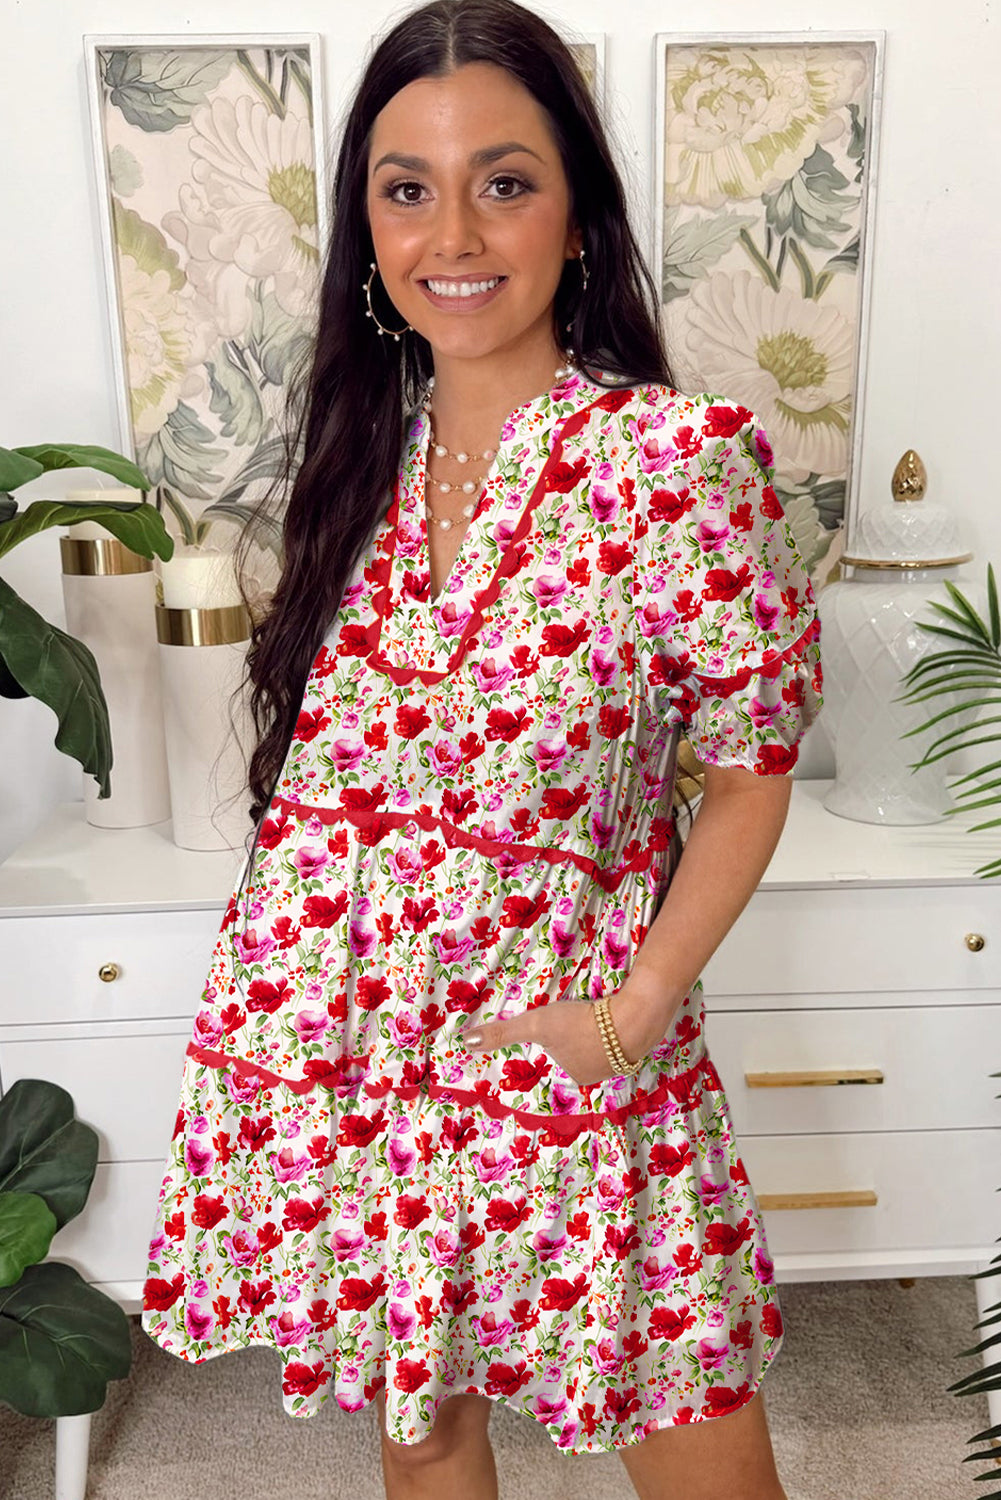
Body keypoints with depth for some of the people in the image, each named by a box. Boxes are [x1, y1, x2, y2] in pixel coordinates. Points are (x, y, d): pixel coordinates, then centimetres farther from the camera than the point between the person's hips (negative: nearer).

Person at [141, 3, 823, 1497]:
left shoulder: (685, 459, -15)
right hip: (338, 1031, 5)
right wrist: (285, 959, 3)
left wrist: (636, 1012, -12)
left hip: (560, 1039, -4)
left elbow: (750, 770, -8)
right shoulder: (367, 448, 2)